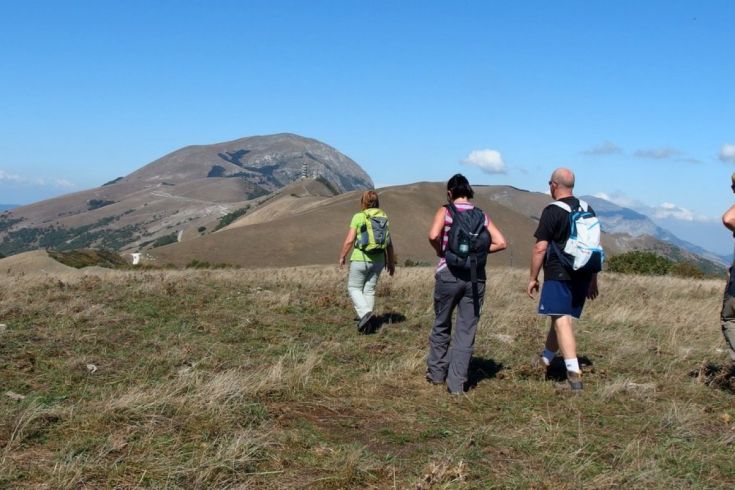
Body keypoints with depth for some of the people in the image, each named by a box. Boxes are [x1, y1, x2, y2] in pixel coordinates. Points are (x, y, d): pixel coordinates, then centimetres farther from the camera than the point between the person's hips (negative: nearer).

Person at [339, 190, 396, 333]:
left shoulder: (358, 217, -8)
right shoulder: (383, 218, 3)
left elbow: (349, 241, -10)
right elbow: (389, 243, 3)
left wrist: (342, 256, 5)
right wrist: (391, 262, 14)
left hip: (360, 259, -4)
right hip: (378, 260, 4)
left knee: (354, 288, 10)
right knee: (370, 290, 14)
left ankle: (364, 313, -11)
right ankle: (365, 321, 15)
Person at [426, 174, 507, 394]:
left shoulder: (445, 212, -3)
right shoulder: (482, 216, 7)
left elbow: (433, 236, -20)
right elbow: (501, 242, -2)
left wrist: (441, 251, -2)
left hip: (449, 274, -2)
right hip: (476, 277, 2)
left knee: (441, 325, 17)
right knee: (467, 331, 6)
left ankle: (436, 373, 27)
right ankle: (456, 383, 5)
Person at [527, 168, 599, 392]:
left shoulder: (552, 211, -10)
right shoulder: (588, 210, 12)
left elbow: (540, 248, -12)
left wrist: (533, 278, -3)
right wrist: (593, 280, 23)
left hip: (559, 275, -7)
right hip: (582, 277, 7)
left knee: (561, 321, -8)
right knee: (561, 316, 19)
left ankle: (574, 373, -16)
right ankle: (546, 358, 37)